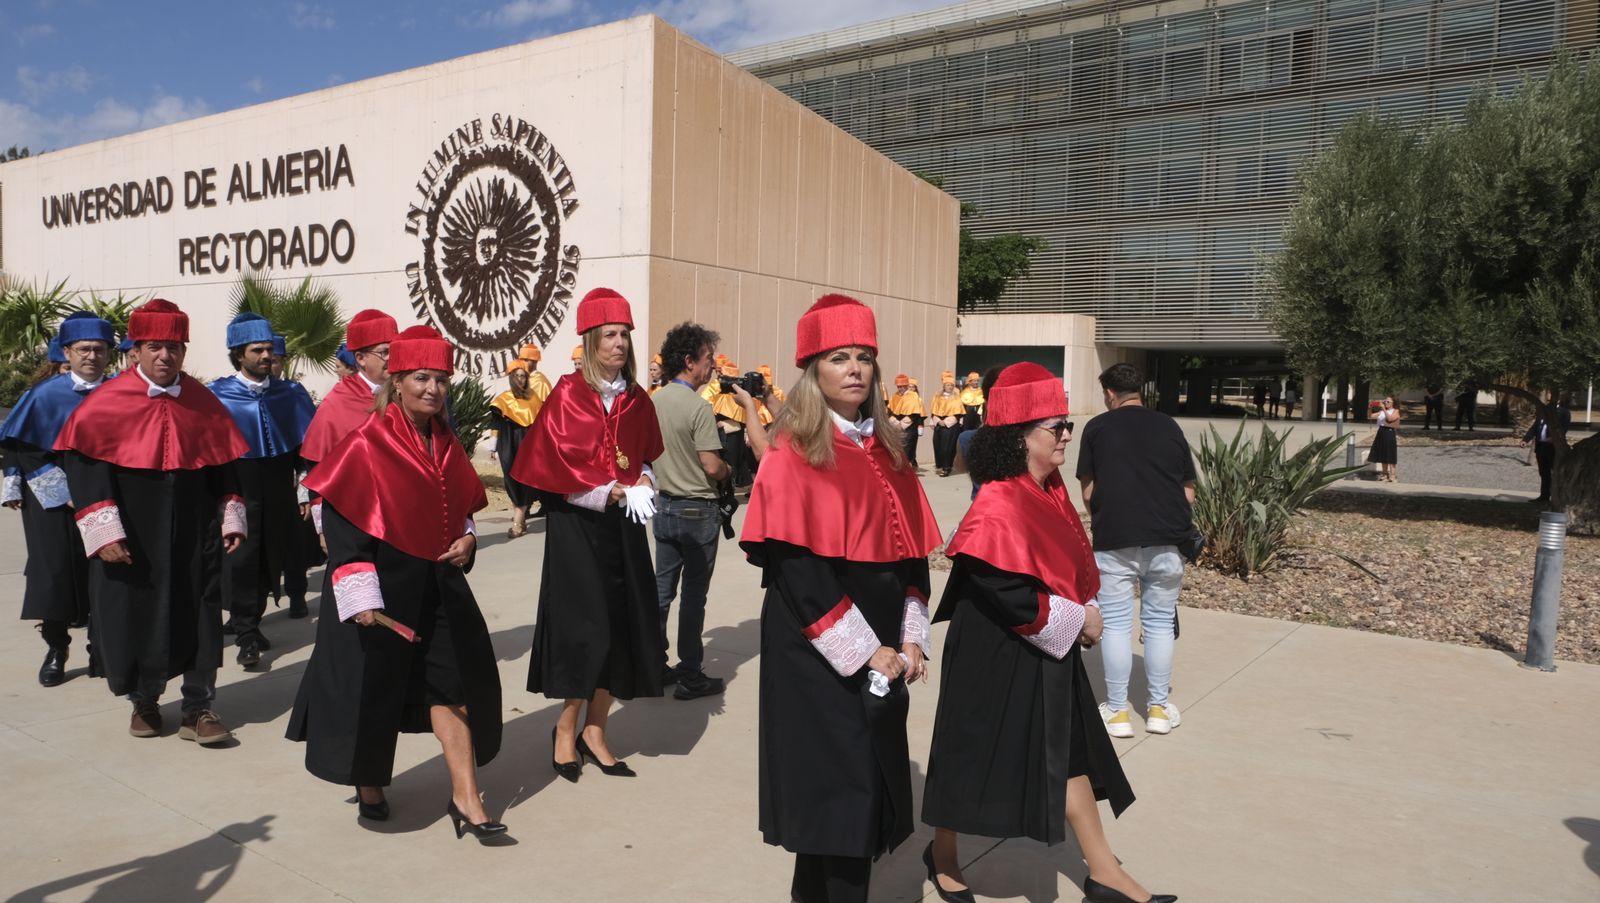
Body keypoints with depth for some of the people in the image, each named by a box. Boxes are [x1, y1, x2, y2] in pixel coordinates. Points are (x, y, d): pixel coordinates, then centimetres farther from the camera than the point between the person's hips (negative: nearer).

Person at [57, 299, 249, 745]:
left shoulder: (203, 402, 2)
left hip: (194, 539, 2)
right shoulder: (107, 403, -6)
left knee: (198, 618, 3)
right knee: (135, 616, 9)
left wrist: (231, 519, 4)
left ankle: (198, 709, 15)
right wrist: (103, 530, -15)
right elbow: (83, 465, -9)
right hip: (130, 540, -2)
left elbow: (223, 466, 8)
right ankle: (144, 701, 31)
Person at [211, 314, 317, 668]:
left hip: (280, 499, 3)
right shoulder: (217, 396, -3)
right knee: (241, 564, 0)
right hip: (238, 497, -3)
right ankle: (247, 637, 11)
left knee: (271, 563, 12)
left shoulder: (291, 394, 5)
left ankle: (248, 622, 32)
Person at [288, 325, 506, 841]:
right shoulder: (367, 445, -12)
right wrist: (361, 595, -20)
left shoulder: (446, 445, 6)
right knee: (373, 690, 8)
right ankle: (369, 787, 31)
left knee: (454, 686, 0)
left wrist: (465, 539, -1)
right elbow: (339, 523, -14)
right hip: (382, 588, -5)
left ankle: (465, 800, 5)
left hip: (437, 585, 5)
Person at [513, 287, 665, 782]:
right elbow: (553, 464, -11)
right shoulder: (567, 395, -7)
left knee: (621, 626, 5)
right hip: (577, 524, -5)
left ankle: (594, 731, 18)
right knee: (585, 624, -5)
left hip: (624, 524, 5)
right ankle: (566, 730, 13)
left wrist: (641, 486, -2)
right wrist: (606, 493, -17)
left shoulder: (636, 400, 10)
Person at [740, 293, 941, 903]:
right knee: (834, 797, 0)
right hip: (817, 657, -6)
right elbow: (796, 569, -17)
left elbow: (912, 550, 10)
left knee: (868, 794, 12)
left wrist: (911, 637, 0)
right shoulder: (792, 457, -11)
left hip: (883, 653, 7)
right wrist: (862, 651, -17)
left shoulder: (886, 451, 9)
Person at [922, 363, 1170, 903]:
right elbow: (1010, 593, -27)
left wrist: (1087, 611, 2)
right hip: (996, 655, -8)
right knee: (973, 755, 8)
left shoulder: (1050, 490, 4)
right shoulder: (999, 507, -24)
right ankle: (942, 854, 31)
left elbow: (1070, 564, 16)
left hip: (1049, 651, 9)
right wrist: (1076, 619, -16)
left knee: (1070, 752, 13)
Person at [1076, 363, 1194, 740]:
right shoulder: (1169, 426, 10)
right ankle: (1159, 708, 20)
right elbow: (1188, 491, 11)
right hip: (1167, 539, 2)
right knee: (1160, 622, 13)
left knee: (1116, 623, 6)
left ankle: (1117, 711, 12)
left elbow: (1088, 491, 2)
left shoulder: (1098, 427, 3)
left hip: (1115, 539, -2)